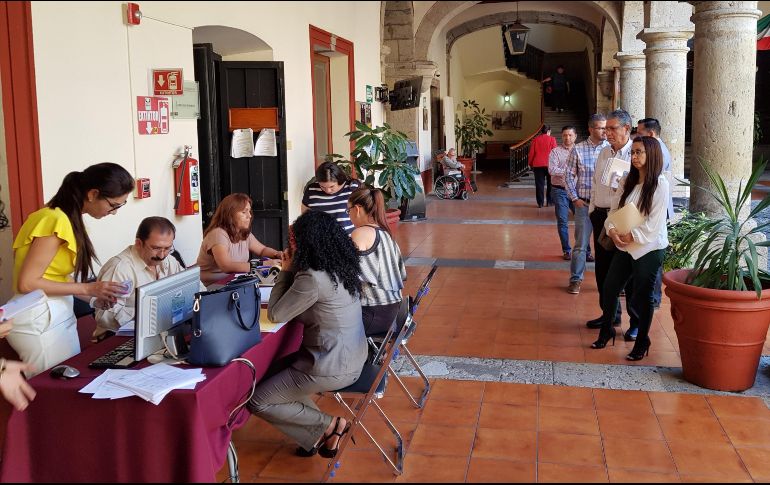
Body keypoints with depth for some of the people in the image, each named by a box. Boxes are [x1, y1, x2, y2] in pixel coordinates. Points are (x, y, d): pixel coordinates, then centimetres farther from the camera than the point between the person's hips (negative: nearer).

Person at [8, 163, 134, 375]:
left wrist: (94, 296, 5)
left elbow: (52, 276, 11)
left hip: (58, 316, 10)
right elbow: (26, 283, -20)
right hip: (40, 321, -10)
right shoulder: (56, 221, -19)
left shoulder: (68, 219, 9)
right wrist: (87, 288, -17)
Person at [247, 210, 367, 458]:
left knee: (258, 401, 3)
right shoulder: (342, 267, 3)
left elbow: (275, 314, -12)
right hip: (352, 357, 9)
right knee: (278, 369, 27)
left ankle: (328, 426, 5)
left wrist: (286, 271, -5)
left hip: (332, 368, -9)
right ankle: (317, 429, 19)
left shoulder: (313, 279, -25)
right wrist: (292, 270, 4)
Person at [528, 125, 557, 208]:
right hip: (549, 164, -2)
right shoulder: (552, 139, -3)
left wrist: (530, 164, 13)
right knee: (550, 184, 11)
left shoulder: (535, 139, 4)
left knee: (539, 185, 4)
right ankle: (549, 201, 12)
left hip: (538, 165, 2)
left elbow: (531, 153, 4)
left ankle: (540, 203, 2)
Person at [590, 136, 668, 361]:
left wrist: (632, 236, -16)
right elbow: (614, 209, 5)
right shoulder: (627, 181, 7)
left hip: (649, 248, -6)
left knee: (642, 296, 4)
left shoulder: (660, 184, -11)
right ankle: (606, 330, 30)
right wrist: (612, 230, -12)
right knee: (609, 288, 10)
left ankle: (642, 341, 21)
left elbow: (655, 222, -15)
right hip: (625, 247, 6)